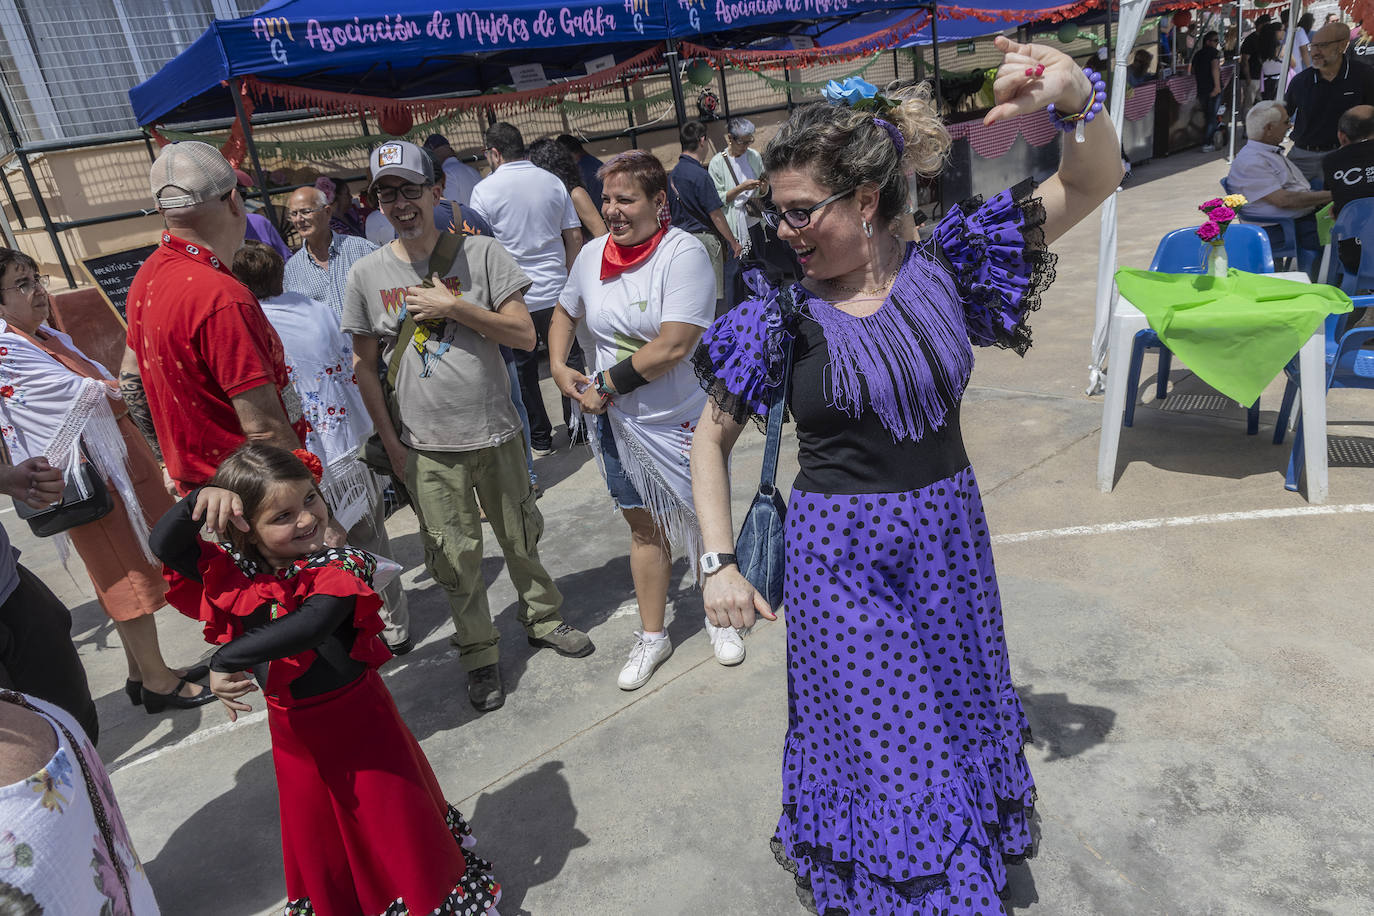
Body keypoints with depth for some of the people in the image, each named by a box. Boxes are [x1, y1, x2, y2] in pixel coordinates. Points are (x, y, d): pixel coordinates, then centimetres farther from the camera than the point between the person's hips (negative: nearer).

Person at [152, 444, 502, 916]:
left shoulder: (341, 566, -24)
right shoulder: (235, 571, -8)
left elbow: (309, 625, -41)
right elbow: (164, 544, -13)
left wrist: (226, 660, -34)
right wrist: (200, 500, -31)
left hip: (357, 718, -4)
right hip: (293, 730, 5)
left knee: (391, 818, 12)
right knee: (314, 836, 23)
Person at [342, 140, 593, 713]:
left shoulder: (480, 252, -4)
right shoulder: (366, 275, -1)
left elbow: (525, 336, -8)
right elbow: (364, 365, 4)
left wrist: (454, 306, -18)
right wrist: (391, 443, 1)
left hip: (495, 432, 1)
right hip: (426, 446, 0)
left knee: (521, 538, 15)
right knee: (455, 557, 7)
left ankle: (542, 620, 38)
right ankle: (480, 656, 25)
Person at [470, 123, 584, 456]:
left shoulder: (485, 190, -7)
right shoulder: (553, 182, 3)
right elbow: (574, 236, 6)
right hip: (556, 291, 3)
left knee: (523, 369, 9)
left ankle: (539, 437, 17)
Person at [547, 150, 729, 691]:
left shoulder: (683, 254, -18)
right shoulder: (592, 254, 1)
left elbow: (672, 346, -26)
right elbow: (565, 312, 19)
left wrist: (605, 385, -18)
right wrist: (559, 367, 2)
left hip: (682, 421, -5)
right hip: (616, 420, 5)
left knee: (703, 521, 11)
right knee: (644, 525, 16)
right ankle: (652, 636, 32)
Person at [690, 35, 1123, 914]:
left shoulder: (943, 270, -7)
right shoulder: (784, 316, -11)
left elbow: (1091, 184, -7)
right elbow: (711, 438, -4)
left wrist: (1075, 95, -27)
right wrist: (719, 561, -11)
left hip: (948, 541, 3)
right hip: (838, 554, -3)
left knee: (955, 715, 22)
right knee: (865, 731, 12)